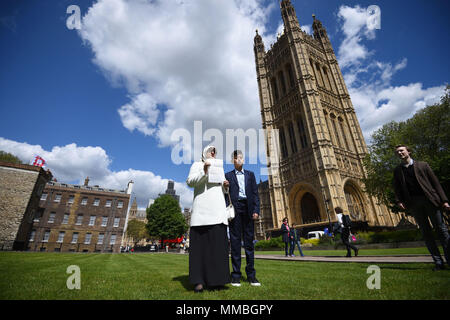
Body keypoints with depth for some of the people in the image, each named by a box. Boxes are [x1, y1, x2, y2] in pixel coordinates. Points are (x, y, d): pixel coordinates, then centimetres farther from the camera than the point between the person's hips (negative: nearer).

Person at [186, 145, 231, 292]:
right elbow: (190, 181, -4)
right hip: (201, 208, -5)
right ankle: (199, 280, 0)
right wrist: (204, 172, -21)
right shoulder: (197, 165, 12)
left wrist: (225, 185, 5)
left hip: (217, 209, 5)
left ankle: (215, 279, 7)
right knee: (200, 242, -5)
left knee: (218, 243, 0)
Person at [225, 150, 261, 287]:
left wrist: (256, 210, -1)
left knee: (249, 241, 4)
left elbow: (255, 193, 9)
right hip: (235, 208, -1)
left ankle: (251, 274, 13)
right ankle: (236, 274, 9)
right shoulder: (228, 175, 11)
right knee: (235, 241, 1)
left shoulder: (250, 174, 16)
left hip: (248, 208, 2)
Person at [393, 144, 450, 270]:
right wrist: (398, 201, -7)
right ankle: (438, 262, 10)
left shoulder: (422, 165, 10)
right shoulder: (397, 170, 12)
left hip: (429, 200, -1)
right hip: (413, 203, 1)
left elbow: (435, 183, 6)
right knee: (426, 233, 4)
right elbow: (397, 188, 9)